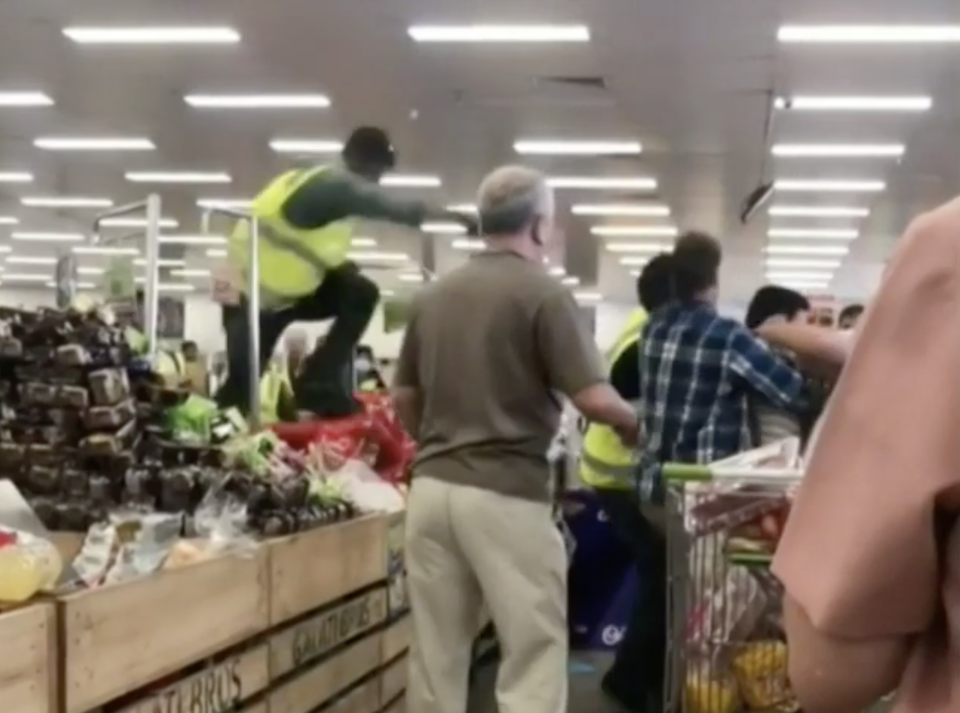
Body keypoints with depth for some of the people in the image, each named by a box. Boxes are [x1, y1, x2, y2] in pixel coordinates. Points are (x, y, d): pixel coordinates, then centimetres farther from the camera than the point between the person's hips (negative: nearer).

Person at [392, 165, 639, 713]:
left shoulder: (434, 296, 11)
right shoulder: (544, 294, -7)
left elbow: (404, 398, 17)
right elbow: (594, 399, -13)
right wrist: (633, 423, 7)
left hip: (432, 487, 6)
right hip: (507, 492, -6)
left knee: (436, 654, 11)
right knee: (535, 651, 1)